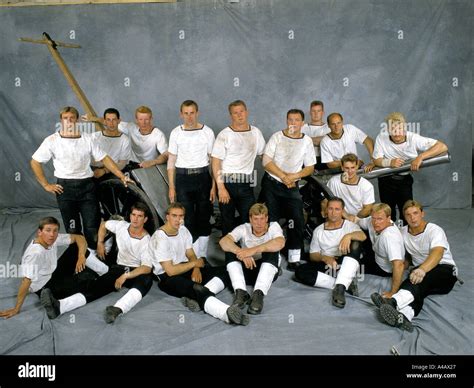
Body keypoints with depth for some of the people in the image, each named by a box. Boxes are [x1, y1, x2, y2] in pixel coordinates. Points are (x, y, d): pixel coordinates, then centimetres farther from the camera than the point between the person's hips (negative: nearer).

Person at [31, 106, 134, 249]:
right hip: (65, 188, -1)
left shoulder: (87, 139, 4)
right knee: (72, 229, 7)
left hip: (87, 186, 1)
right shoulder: (52, 140, 1)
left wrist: (122, 177, -4)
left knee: (92, 227, -1)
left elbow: (104, 158, 4)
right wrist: (46, 185, 0)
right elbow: (35, 162, 6)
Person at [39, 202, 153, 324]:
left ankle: (117, 310, -67)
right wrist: (100, 243, 15)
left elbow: (147, 268, -20)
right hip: (119, 268, 4)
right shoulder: (121, 226, 3)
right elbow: (104, 225, 24)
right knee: (96, 287, -23)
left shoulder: (147, 241, -11)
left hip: (138, 272, -4)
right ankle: (59, 306, -47)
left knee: (146, 280, -41)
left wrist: (125, 276, -31)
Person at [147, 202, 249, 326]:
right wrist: (195, 263, -10)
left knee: (223, 273, -8)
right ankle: (228, 313, -61)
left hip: (185, 269, 8)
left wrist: (196, 269, -13)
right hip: (167, 277, -8)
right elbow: (170, 271, -21)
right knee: (194, 288, -38)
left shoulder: (183, 230, 5)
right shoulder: (160, 238, -17)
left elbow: (191, 255, 10)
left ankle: (197, 298, -35)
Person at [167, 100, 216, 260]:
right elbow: (171, 161, 6)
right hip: (183, 177, 0)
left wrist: (214, 186, -3)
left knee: (204, 218, 5)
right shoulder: (176, 133, 3)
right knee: (186, 219, 2)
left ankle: (202, 256, 19)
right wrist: (171, 187, 1)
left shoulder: (207, 132, 0)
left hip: (203, 177, 0)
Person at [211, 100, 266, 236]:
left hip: (246, 184, 3)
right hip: (227, 183, -3)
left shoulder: (256, 132, 8)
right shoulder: (224, 135, -5)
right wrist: (221, 188, -14)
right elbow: (216, 163, -8)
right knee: (228, 222, 7)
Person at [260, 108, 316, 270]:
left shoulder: (307, 141, 4)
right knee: (271, 220, 1)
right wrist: (283, 176, -13)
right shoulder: (277, 137, -1)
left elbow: (310, 168, 4)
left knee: (297, 220, -7)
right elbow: (266, 161, -8)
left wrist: (294, 176, -13)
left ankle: (294, 257, 3)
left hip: (292, 186, 1)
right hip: (271, 184, -1)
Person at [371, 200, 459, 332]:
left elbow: (438, 253, -33)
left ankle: (393, 301, -63)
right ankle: (404, 317, -63)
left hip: (445, 269, -4)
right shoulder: (403, 232, 7)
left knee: (421, 278, -39)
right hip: (420, 270, 4)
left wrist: (422, 269, -52)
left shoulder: (435, 230, -12)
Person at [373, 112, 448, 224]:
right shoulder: (381, 138, -19)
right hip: (386, 180, 1)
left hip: (405, 180, -1)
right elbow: (377, 160, -13)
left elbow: (443, 147, -24)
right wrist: (390, 162, -34)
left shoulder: (413, 138, -22)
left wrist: (420, 157, -35)